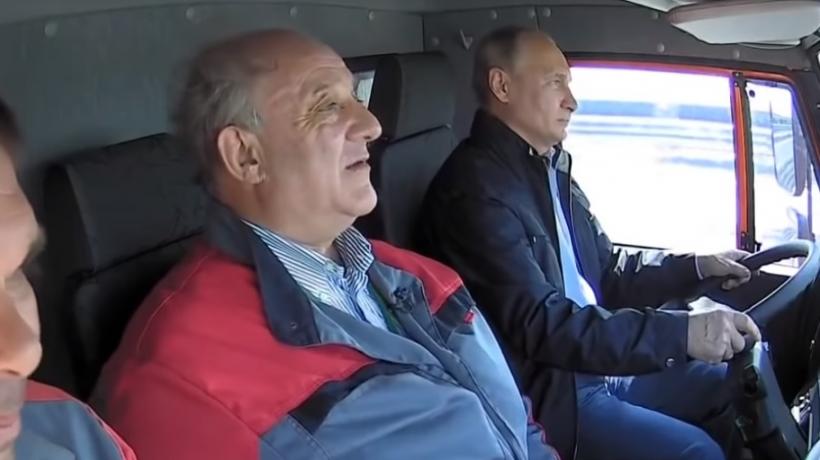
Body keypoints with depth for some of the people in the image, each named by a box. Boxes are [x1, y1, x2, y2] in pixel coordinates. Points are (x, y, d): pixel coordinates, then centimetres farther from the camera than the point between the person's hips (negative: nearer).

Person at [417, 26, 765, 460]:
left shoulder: (551, 169, 9)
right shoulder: (475, 188, -21)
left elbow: (608, 273, 18)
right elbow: (540, 325, -28)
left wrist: (697, 266, 5)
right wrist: (680, 332, -31)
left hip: (596, 364, 10)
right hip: (544, 395, -9)